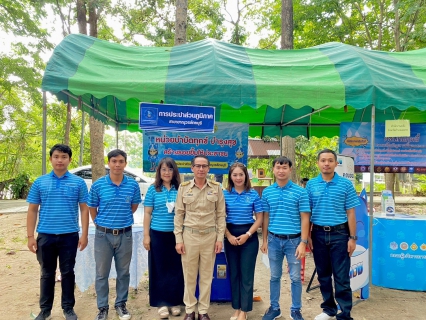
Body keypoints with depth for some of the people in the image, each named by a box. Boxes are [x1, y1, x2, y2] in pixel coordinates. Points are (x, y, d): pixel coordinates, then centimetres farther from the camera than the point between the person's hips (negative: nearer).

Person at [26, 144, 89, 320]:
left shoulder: (78, 182, -1)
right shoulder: (40, 182, 3)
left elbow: (84, 209, 0)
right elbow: (32, 210, 4)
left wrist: (84, 234, -5)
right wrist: (30, 236, -1)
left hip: (69, 236, -1)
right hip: (45, 235, 1)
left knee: (67, 273, 10)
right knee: (47, 273, 13)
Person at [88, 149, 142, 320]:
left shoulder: (133, 185, -4)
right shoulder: (98, 184, -7)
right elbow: (92, 208, 6)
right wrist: (101, 223, 10)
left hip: (125, 235, 1)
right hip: (103, 235, -1)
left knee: (123, 272, 13)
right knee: (102, 273, 10)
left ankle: (121, 304, 31)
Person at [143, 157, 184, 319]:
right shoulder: (153, 189, -1)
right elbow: (147, 213, 1)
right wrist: (146, 235, -3)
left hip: (177, 235, 1)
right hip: (158, 235, -1)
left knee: (176, 269, 8)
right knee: (159, 269, 8)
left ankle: (175, 302, 24)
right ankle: (162, 303, 21)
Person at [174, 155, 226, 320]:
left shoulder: (216, 188, 0)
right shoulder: (183, 187, 0)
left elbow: (221, 215, 3)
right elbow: (179, 214, 1)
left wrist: (220, 238, -2)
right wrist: (178, 239, -2)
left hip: (210, 236, 0)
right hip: (189, 235, 0)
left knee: (206, 276, 10)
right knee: (189, 275, 9)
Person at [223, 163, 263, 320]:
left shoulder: (254, 194, -3)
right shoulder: (225, 194, 0)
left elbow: (259, 219, -1)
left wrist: (247, 235, -11)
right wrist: (229, 236, -9)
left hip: (249, 237, -2)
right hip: (231, 237, 2)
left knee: (246, 273, 3)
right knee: (233, 273, 11)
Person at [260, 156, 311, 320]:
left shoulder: (300, 192, -6)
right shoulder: (267, 192, 3)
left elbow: (305, 219, -6)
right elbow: (266, 217, 8)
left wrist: (303, 242, -11)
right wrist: (264, 240, 7)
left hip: (294, 240, -2)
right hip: (274, 239, 3)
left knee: (295, 277, 10)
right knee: (274, 276, 15)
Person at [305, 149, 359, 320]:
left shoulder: (346, 184, -4)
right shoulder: (311, 184, 2)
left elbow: (350, 213, -2)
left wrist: (352, 238, -5)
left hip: (339, 234, -2)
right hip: (319, 234, 3)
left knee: (342, 277, 2)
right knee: (323, 274, 14)